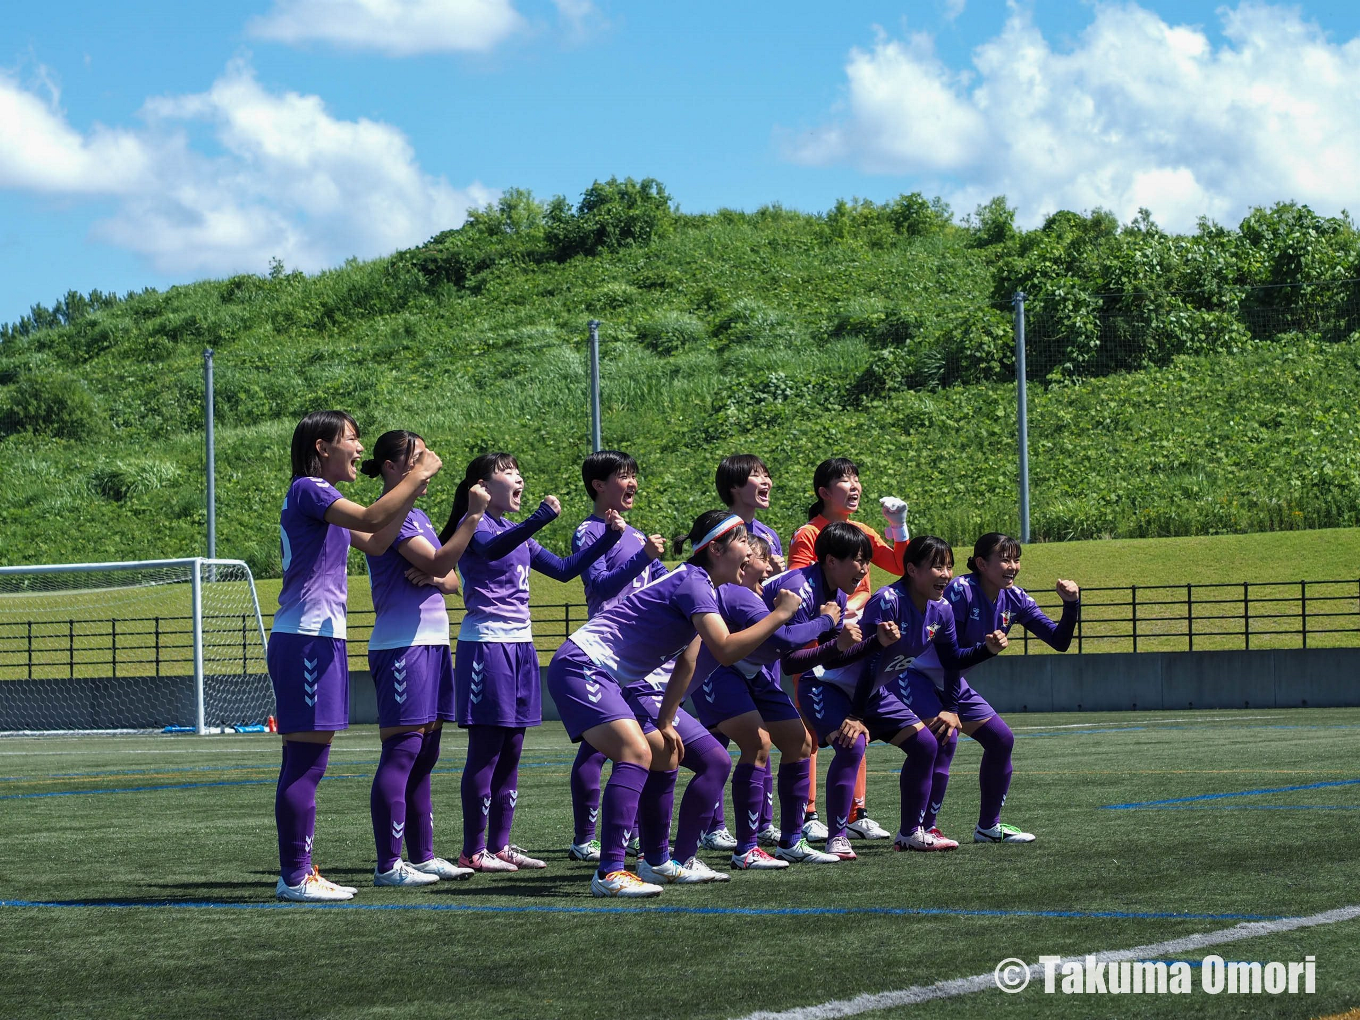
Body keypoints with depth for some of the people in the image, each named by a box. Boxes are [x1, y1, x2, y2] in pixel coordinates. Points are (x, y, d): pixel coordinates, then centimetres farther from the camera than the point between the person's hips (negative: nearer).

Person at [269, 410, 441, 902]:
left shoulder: (322, 496, 20)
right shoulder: (307, 490, -10)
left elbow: (375, 542, 19)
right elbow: (371, 518, -22)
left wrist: (414, 486, 13)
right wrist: (416, 477, -11)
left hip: (320, 638, 10)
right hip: (306, 639, -10)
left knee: (306, 765, 10)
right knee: (305, 763, -9)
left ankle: (300, 871, 12)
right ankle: (293, 876, -7)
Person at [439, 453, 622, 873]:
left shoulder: (517, 534, 18)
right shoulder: (474, 524, -7)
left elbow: (564, 569, 22)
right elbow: (491, 549, -30)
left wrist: (609, 538, 13)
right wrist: (540, 518, -44)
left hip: (520, 647, 8)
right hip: (486, 645, -8)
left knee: (510, 751, 8)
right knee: (486, 749, -8)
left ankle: (500, 844, 13)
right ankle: (473, 851, -5)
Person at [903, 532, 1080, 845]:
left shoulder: (1014, 599, -2)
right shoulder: (961, 590, -24)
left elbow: (1059, 641, -1)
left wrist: (1071, 605, -18)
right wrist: (950, 708, -27)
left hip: (951, 681, 9)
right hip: (916, 675, -9)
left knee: (1001, 739, 5)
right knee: (944, 738, -27)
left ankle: (989, 826, 18)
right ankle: (922, 828, -20)